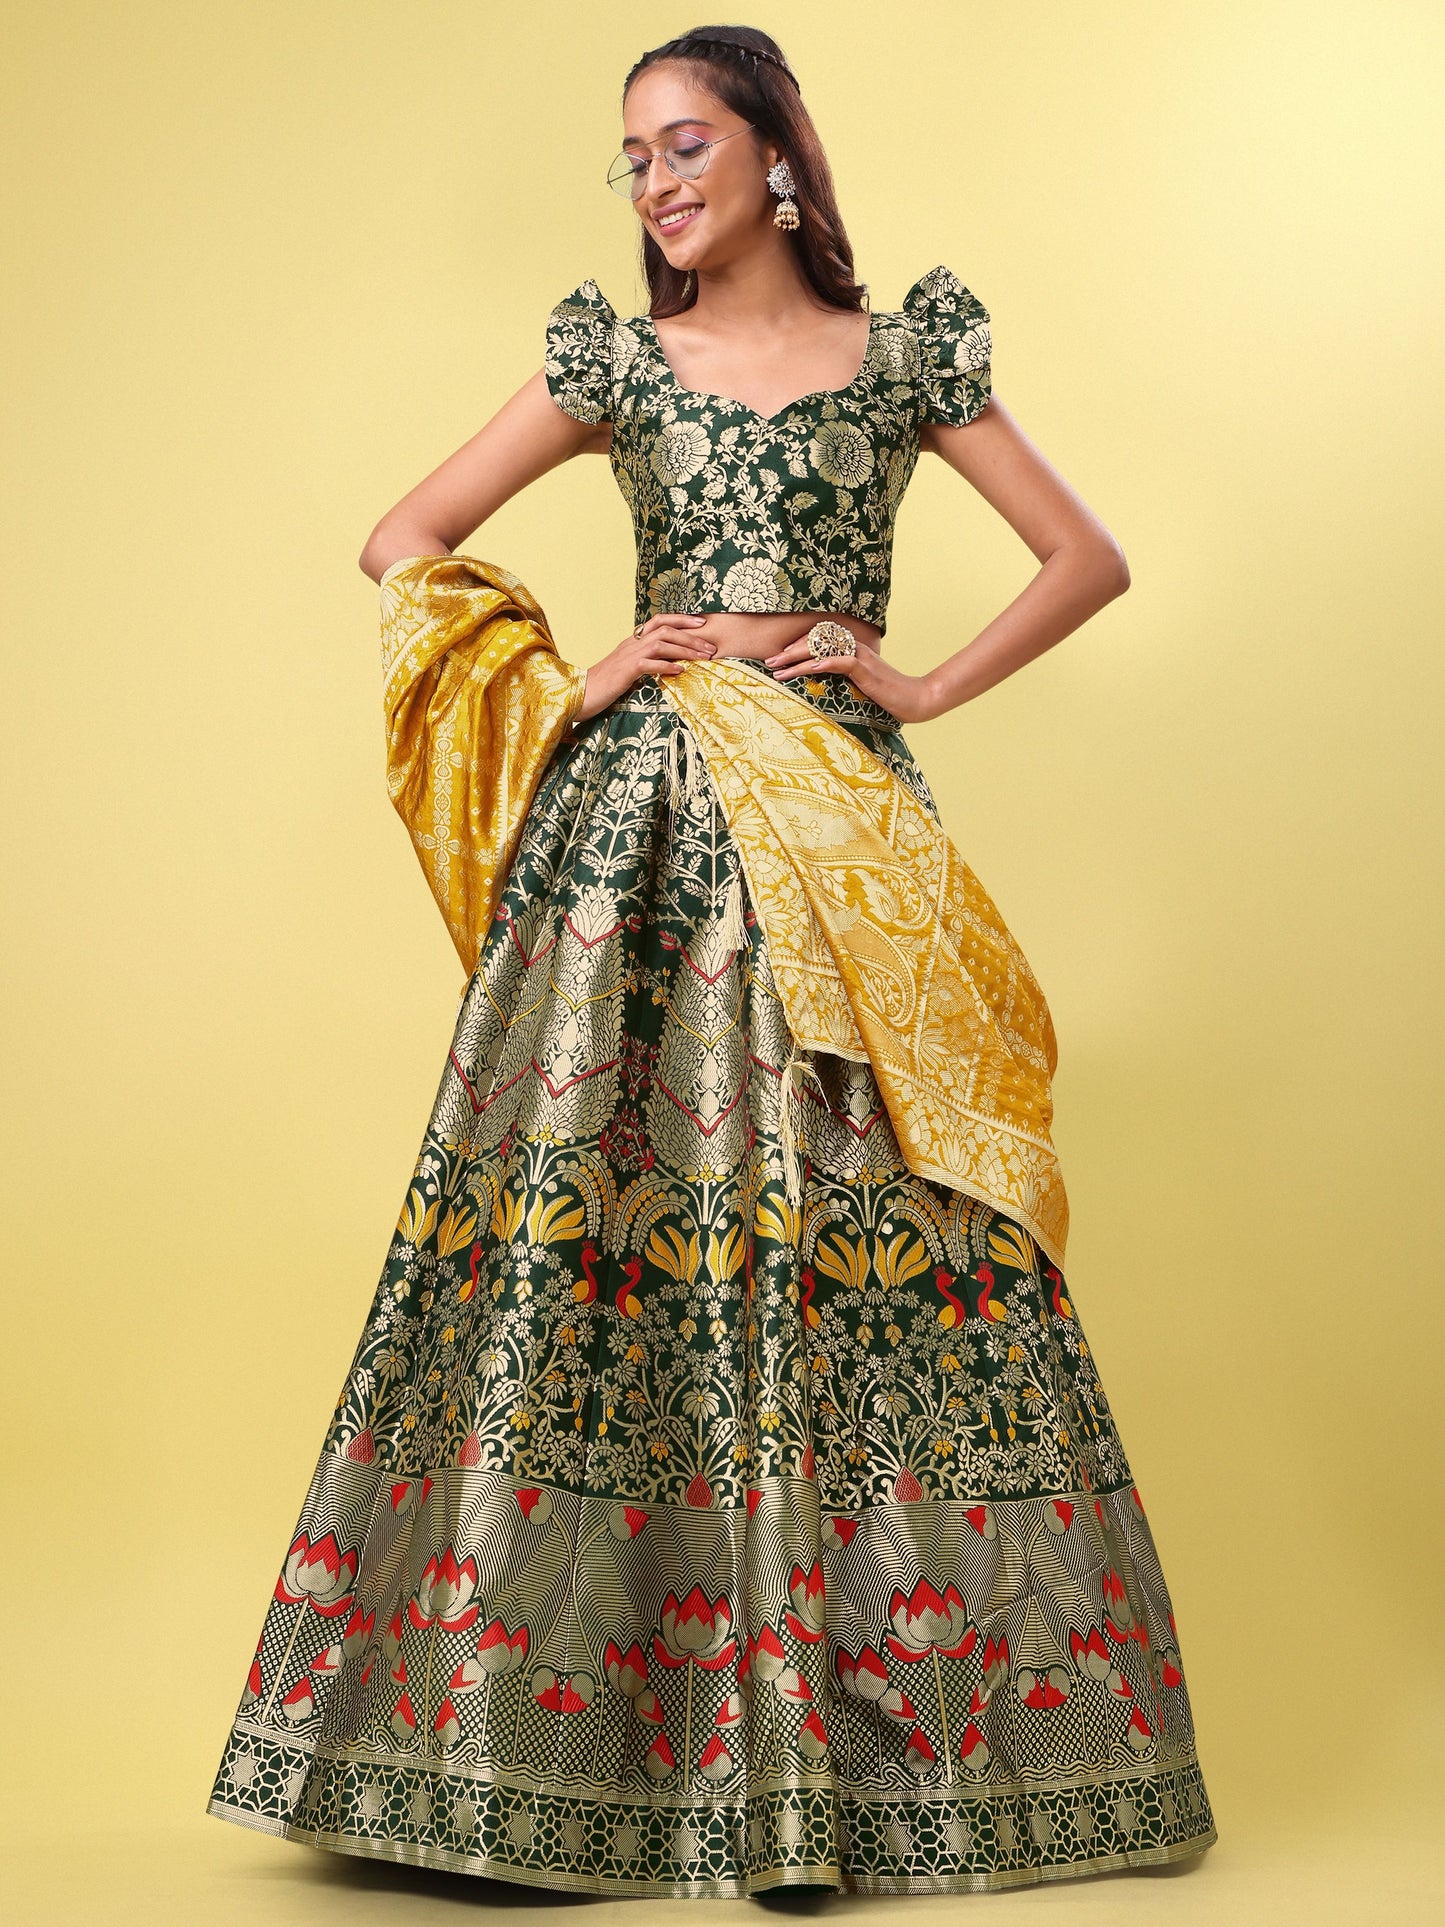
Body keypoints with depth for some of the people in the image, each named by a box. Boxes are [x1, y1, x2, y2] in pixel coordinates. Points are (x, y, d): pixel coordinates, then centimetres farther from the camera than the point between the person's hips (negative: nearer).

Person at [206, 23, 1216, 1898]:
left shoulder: (906, 354, 9)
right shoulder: (614, 360, 11)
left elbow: (1090, 557, 12)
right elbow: (403, 541, 12)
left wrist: (927, 684, 1)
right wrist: (574, 675, 0)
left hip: (841, 826, 0)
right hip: (639, 828, 1)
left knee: (851, 1231, -2)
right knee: (593, 1216, -4)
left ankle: (876, 1719, 10)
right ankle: (557, 1714, 6)